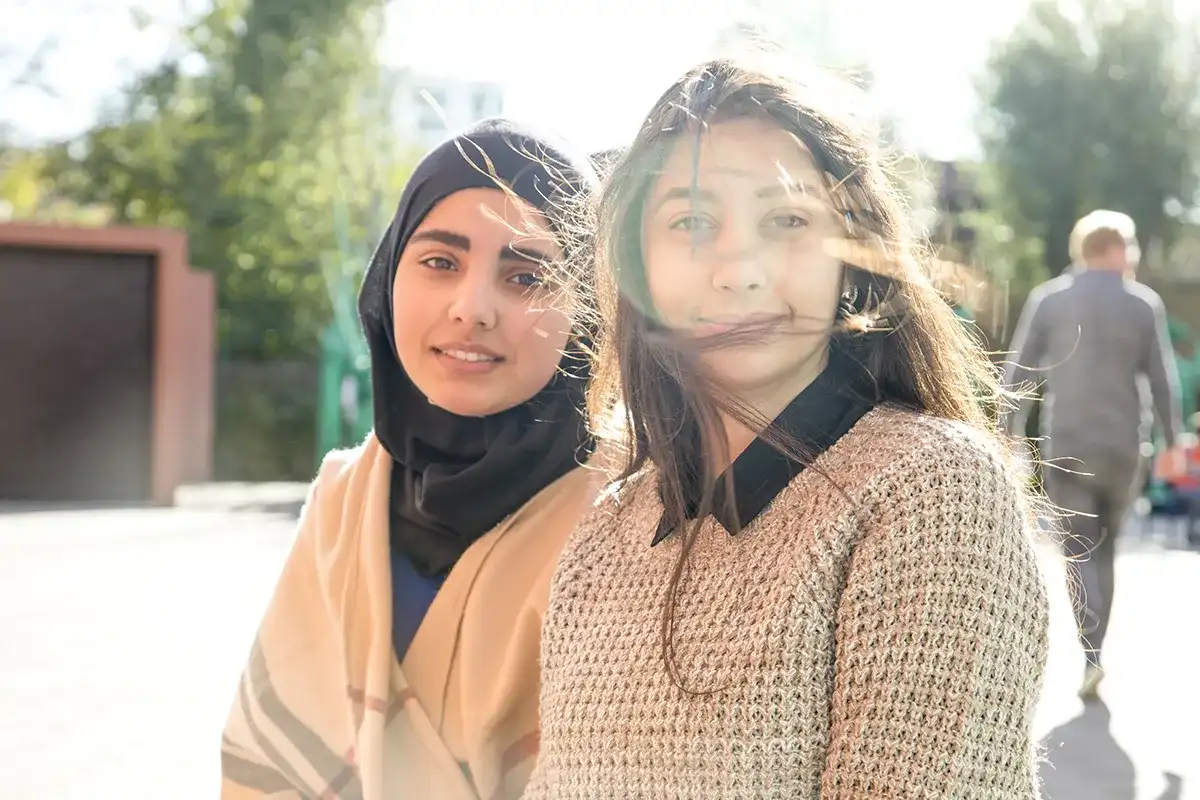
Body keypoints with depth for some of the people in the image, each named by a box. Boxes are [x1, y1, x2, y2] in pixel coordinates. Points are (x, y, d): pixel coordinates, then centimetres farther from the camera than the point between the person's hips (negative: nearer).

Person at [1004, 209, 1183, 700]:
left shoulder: (1048, 299, 1)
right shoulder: (1144, 303, 1)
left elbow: (1019, 371, -1)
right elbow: (1163, 379, 1)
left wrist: (1011, 432, 4)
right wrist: (1172, 439, 7)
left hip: (1065, 447, -1)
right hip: (1122, 446, 1)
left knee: (1080, 550, -1)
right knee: (1104, 549, 16)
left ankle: (1092, 654, -19)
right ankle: (1094, 649, 20)